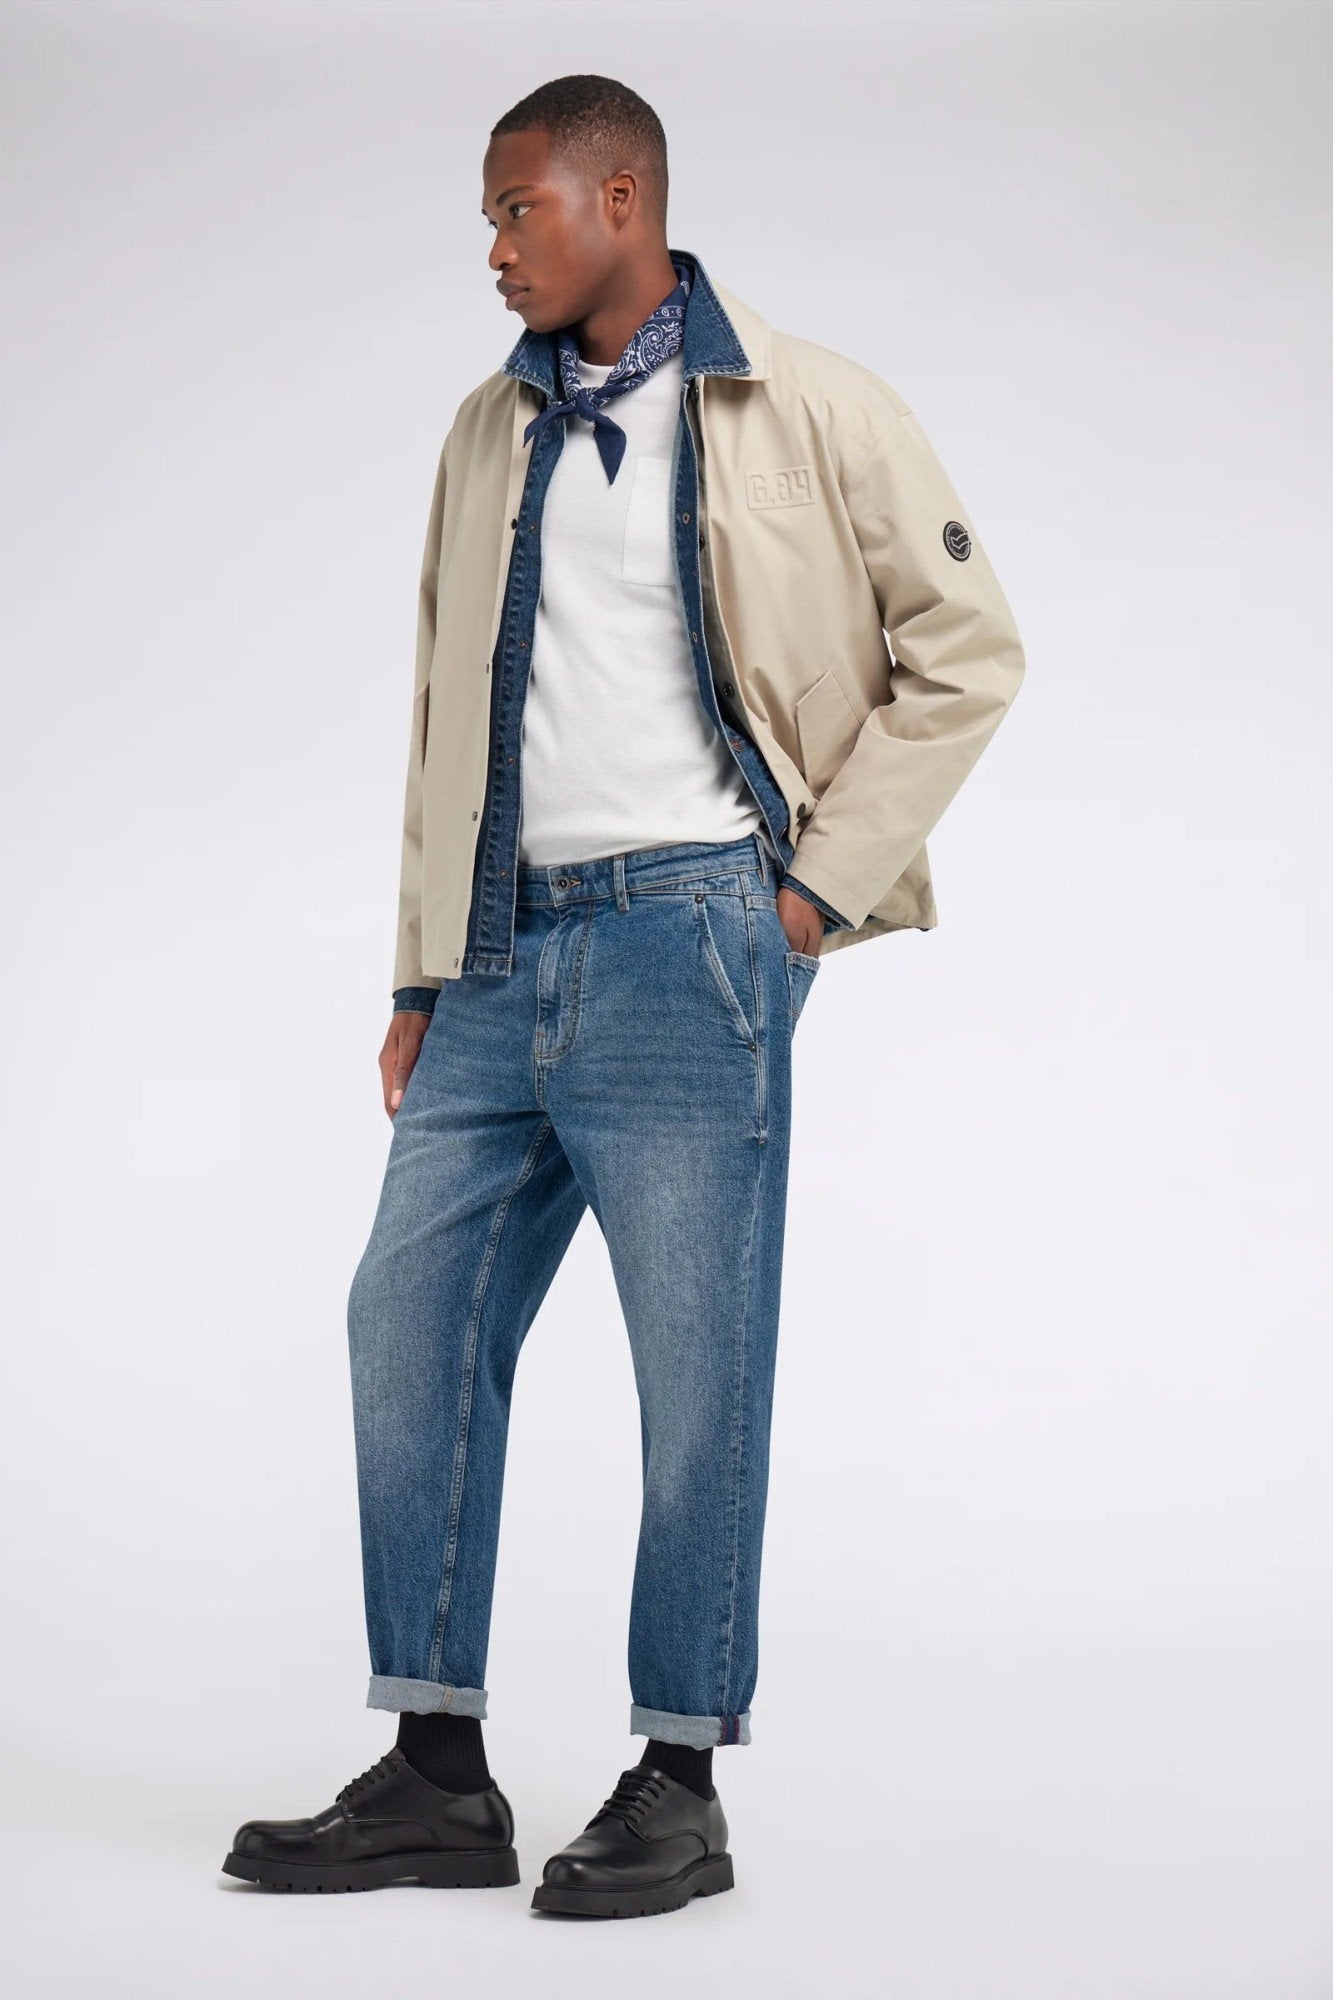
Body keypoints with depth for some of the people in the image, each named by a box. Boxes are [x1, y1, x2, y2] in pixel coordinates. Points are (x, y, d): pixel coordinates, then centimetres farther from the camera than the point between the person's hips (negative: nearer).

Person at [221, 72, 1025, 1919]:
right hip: (508, 949, 6)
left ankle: (680, 1786, 11)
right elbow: (445, 710, 17)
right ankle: (437, 1777, 14)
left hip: (689, 935, -6)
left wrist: (827, 877, -5)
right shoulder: (490, 435, 16)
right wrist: (424, 968, 12)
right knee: (411, 1324, 4)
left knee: (698, 1368, -1)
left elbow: (966, 645, 1)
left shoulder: (807, 410, -1)